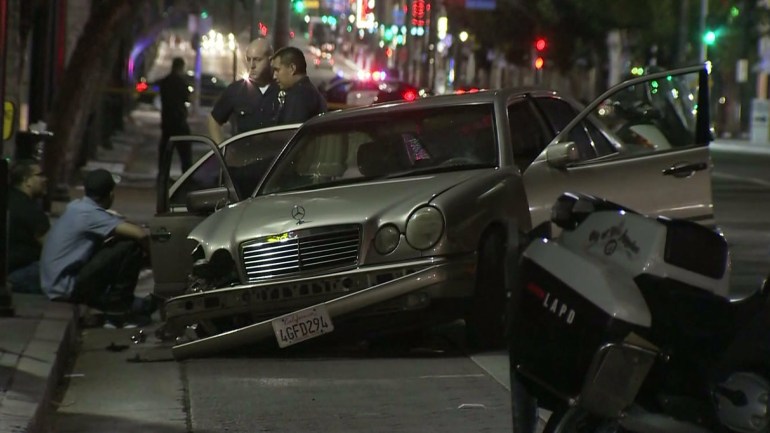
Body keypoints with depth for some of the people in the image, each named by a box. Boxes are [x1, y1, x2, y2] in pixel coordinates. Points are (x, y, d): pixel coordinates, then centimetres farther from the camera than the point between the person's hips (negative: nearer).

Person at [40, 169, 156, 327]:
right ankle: (118, 306, -2)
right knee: (130, 247, -14)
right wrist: (148, 250, -3)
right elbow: (140, 234, -23)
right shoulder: (90, 213, -18)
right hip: (67, 288, -9)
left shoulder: (77, 206, 7)